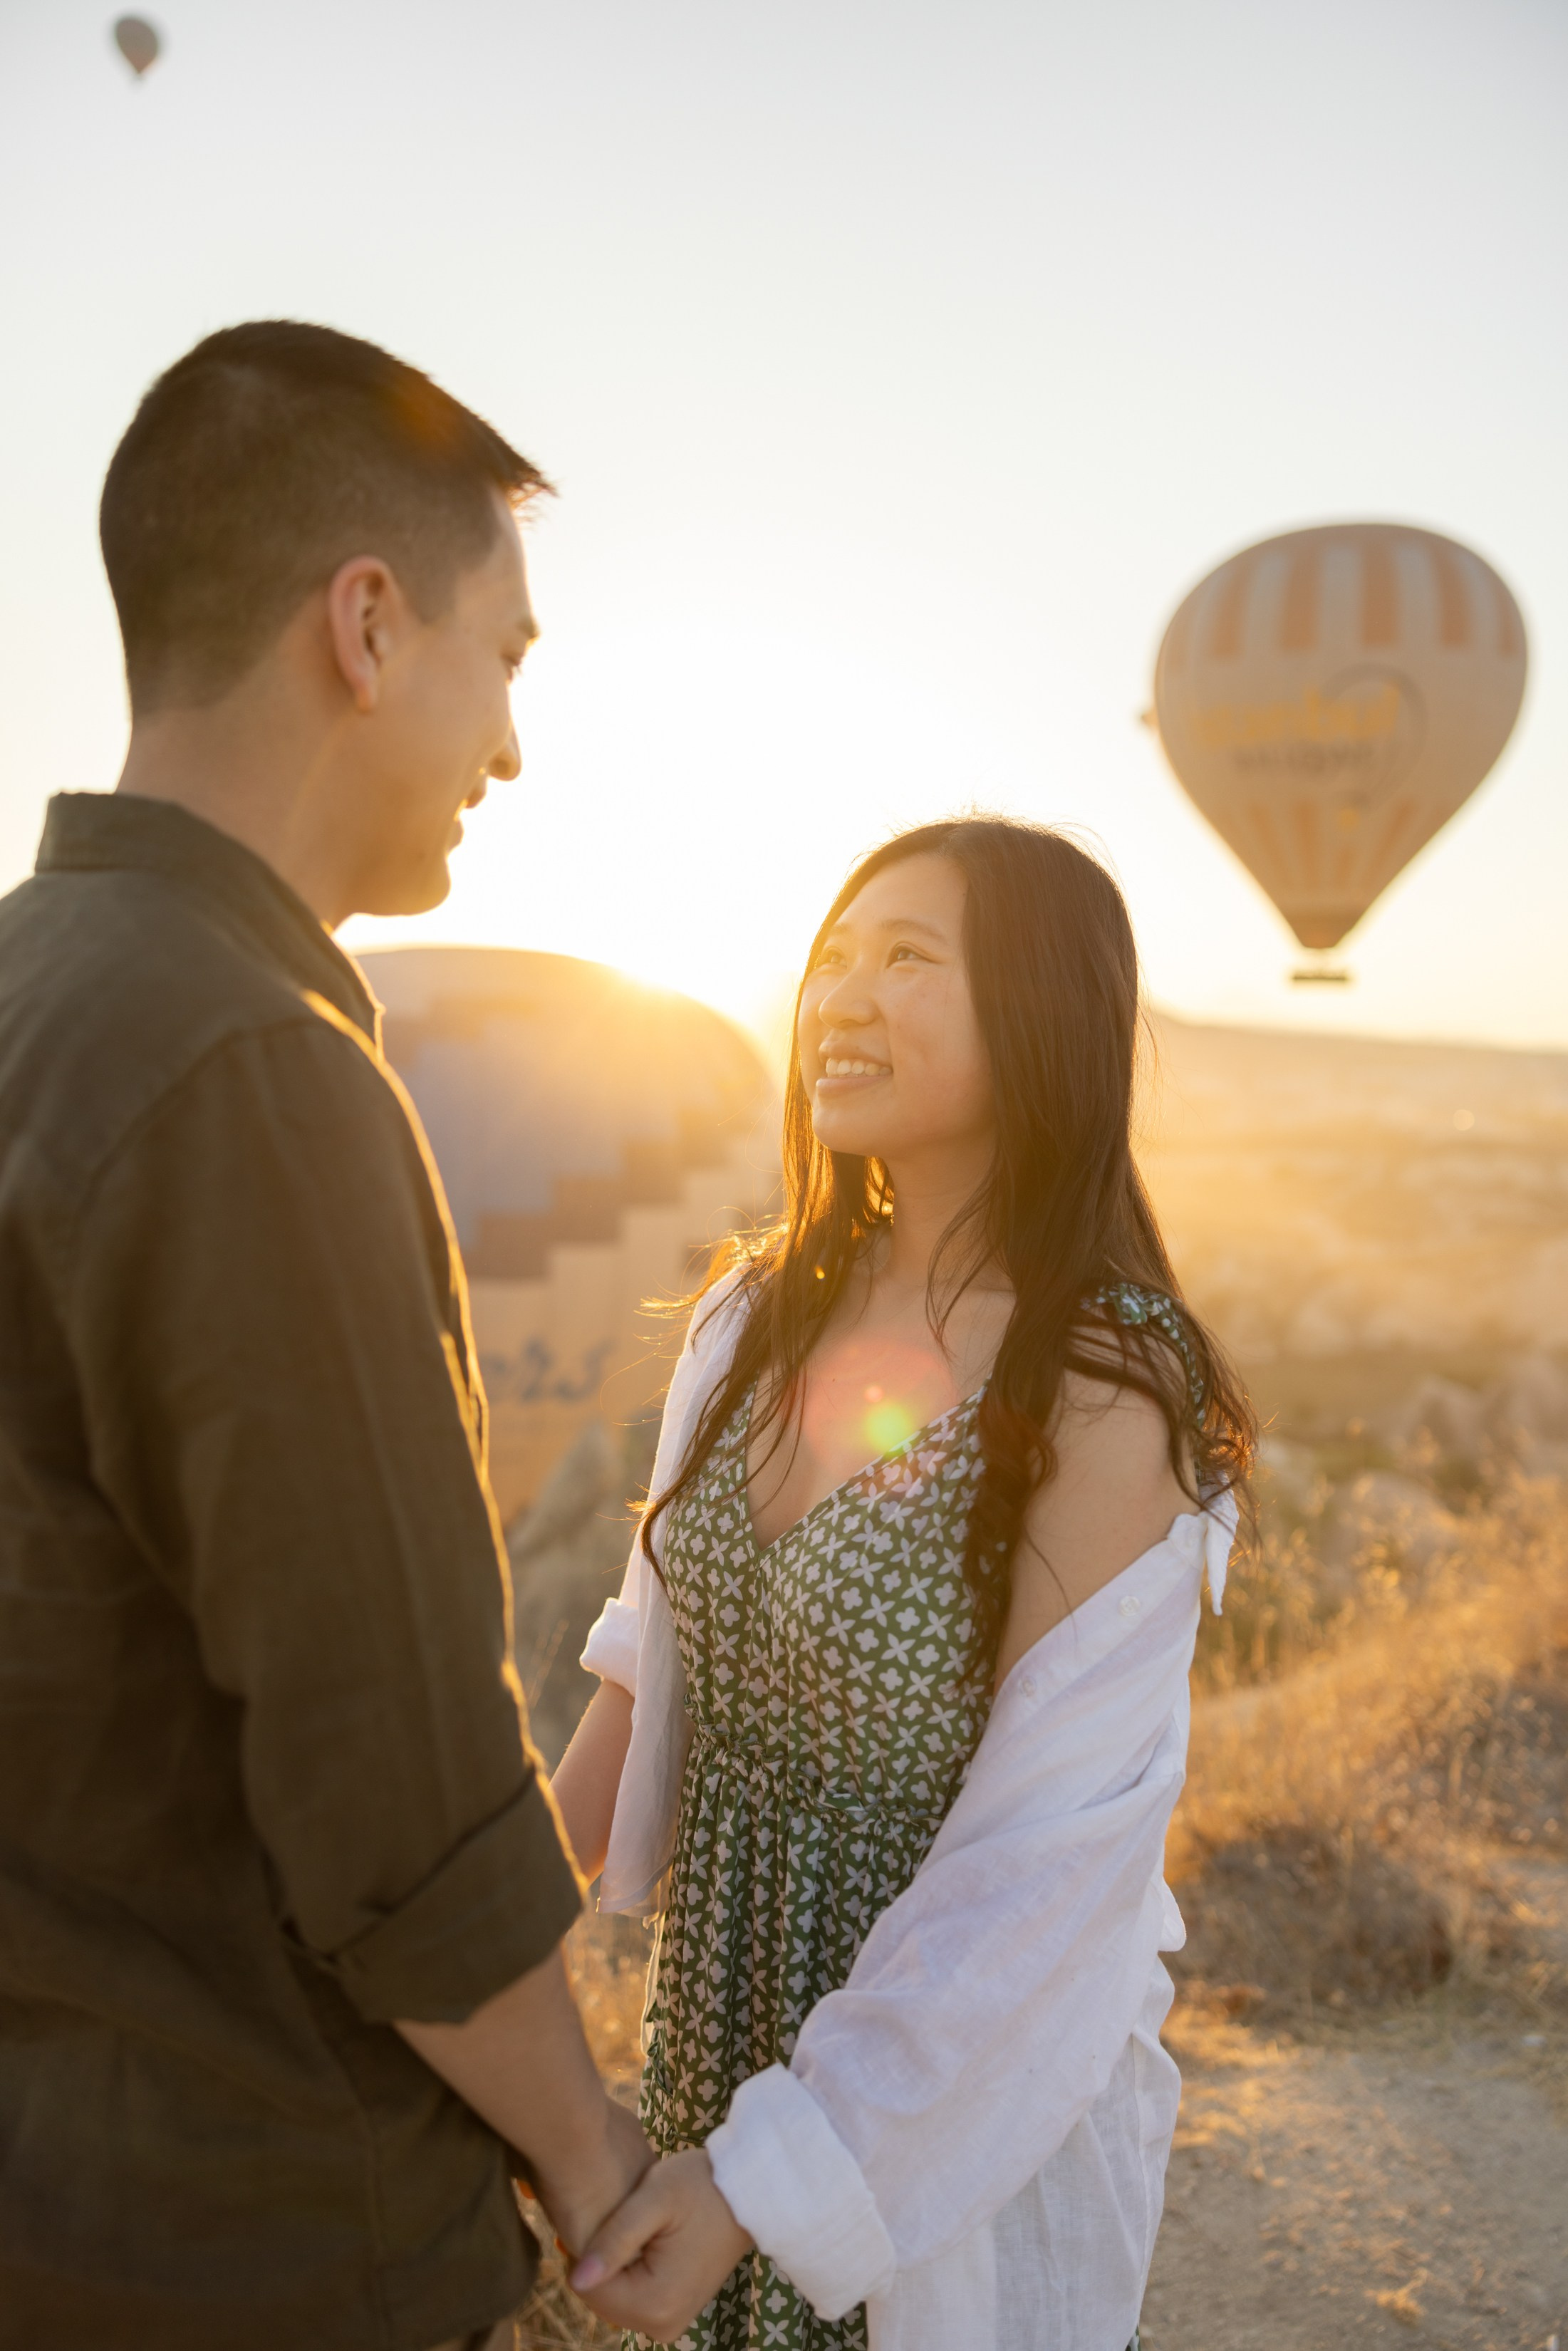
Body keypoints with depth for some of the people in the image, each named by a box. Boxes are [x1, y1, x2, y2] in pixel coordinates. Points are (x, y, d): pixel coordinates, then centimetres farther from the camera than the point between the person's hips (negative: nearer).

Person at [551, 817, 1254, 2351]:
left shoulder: (1106, 1396, -24)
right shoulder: (755, 1317, -6)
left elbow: (1049, 1858, -23)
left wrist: (769, 2172, -21)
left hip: (958, 2089, -5)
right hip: (721, 2014, 5)